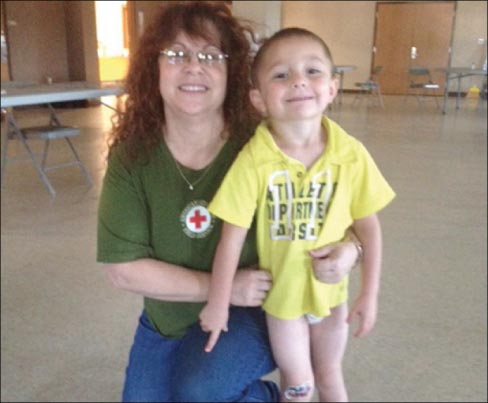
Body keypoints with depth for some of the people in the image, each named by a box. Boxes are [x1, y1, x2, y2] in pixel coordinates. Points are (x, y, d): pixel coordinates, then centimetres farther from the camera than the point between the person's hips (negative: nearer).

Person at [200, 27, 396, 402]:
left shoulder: (352, 155, -17)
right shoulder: (253, 161, -24)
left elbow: (369, 227, -7)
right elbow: (233, 237, -18)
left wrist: (369, 294, -6)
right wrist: (218, 304, -12)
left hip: (331, 288, 2)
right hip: (282, 290, -2)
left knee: (329, 372, 24)